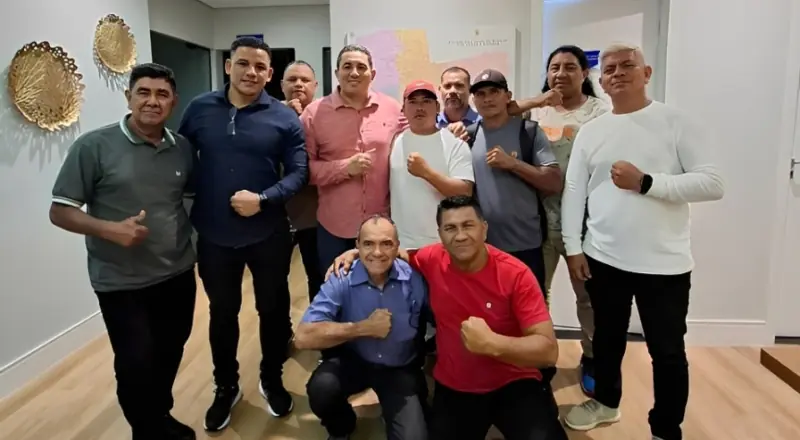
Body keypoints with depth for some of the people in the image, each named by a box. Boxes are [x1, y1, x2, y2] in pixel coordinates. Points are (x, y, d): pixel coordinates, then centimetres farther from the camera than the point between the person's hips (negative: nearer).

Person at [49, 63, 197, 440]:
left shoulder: (182, 147, 2)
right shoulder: (94, 146, -11)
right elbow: (60, 211, -9)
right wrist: (109, 229, -25)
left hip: (178, 275, 5)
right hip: (121, 283, -4)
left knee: (169, 356, 18)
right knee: (136, 365, 1)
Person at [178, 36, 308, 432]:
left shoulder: (284, 118, -5)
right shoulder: (199, 109, 0)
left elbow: (298, 171, -6)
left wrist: (263, 199, -20)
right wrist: (189, 206, 0)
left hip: (268, 235, -1)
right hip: (214, 236, 2)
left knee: (273, 309, 14)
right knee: (222, 313, 16)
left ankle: (272, 380, 38)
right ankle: (225, 388, 37)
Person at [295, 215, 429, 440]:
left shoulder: (415, 279, -18)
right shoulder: (341, 280, -19)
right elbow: (303, 337, -28)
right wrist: (364, 328, -27)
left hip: (400, 370, 0)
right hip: (354, 361, 1)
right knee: (321, 387, -29)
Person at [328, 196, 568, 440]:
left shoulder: (516, 274, -18)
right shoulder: (433, 259, -8)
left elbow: (549, 350, -21)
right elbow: (400, 254, 17)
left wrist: (492, 343, -35)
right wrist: (357, 253, 2)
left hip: (513, 384, -3)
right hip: (454, 388, 3)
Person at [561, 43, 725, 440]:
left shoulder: (678, 123, -6)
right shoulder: (591, 131, 4)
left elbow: (713, 184, -12)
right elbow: (574, 191, 3)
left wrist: (645, 182, -21)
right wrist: (573, 248, -1)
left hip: (664, 263, -3)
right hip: (603, 258, 3)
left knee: (667, 352, 9)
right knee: (607, 338, 20)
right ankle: (606, 401, 43)